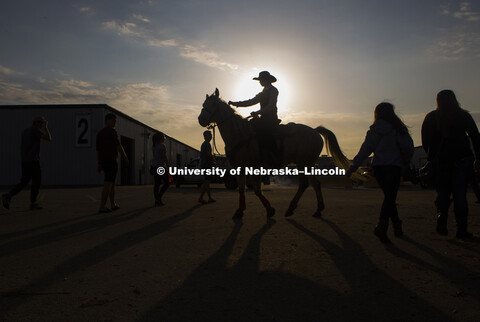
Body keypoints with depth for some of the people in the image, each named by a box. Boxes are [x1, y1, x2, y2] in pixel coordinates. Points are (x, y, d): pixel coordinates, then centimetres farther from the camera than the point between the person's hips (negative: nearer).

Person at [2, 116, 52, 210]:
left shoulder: (25, 131, 19)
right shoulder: (35, 130, -9)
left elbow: (22, 147, 20)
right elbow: (49, 138, -17)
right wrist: (46, 127, -4)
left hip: (24, 162, 8)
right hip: (33, 161, -8)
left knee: (24, 182, 11)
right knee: (36, 181, 1)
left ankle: (8, 196, -6)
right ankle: (33, 203, 4)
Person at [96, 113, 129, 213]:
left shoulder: (100, 133, 16)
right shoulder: (112, 131, -9)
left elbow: (98, 150, 16)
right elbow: (118, 146, -12)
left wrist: (99, 164, 18)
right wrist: (125, 157, -3)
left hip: (103, 161, 9)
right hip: (111, 160, -9)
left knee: (112, 183, 17)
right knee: (108, 184, -9)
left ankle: (113, 205, 22)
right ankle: (102, 207, -13)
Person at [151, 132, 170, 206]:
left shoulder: (154, 146, 12)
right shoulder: (162, 146, -12)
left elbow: (155, 157, 15)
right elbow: (164, 157, -16)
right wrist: (168, 167, -10)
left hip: (154, 166, 8)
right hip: (161, 167, -8)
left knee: (157, 184, 7)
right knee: (167, 183, 4)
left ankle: (157, 201, 5)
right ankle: (159, 197, -5)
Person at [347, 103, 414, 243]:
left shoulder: (373, 130, 7)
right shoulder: (398, 128, 2)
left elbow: (364, 150, 3)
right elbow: (408, 147, -4)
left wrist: (352, 168, 5)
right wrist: (406, 163, 12)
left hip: (378, 167, 3)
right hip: (394, 167, -3)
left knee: (389, 196, 16)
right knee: (390, 197, -7)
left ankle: (397, 226, 22)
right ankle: (382, 225, -26)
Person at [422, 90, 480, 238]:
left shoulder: (430, 117, 5)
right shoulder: (464, 115, 5)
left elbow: (425, 141, 3)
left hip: (439, 160, 1)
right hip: (462, 159, 0)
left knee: (442, 190, 13)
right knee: (460, 193, 3)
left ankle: (441, 213, -15)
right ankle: (461, 229, 1)